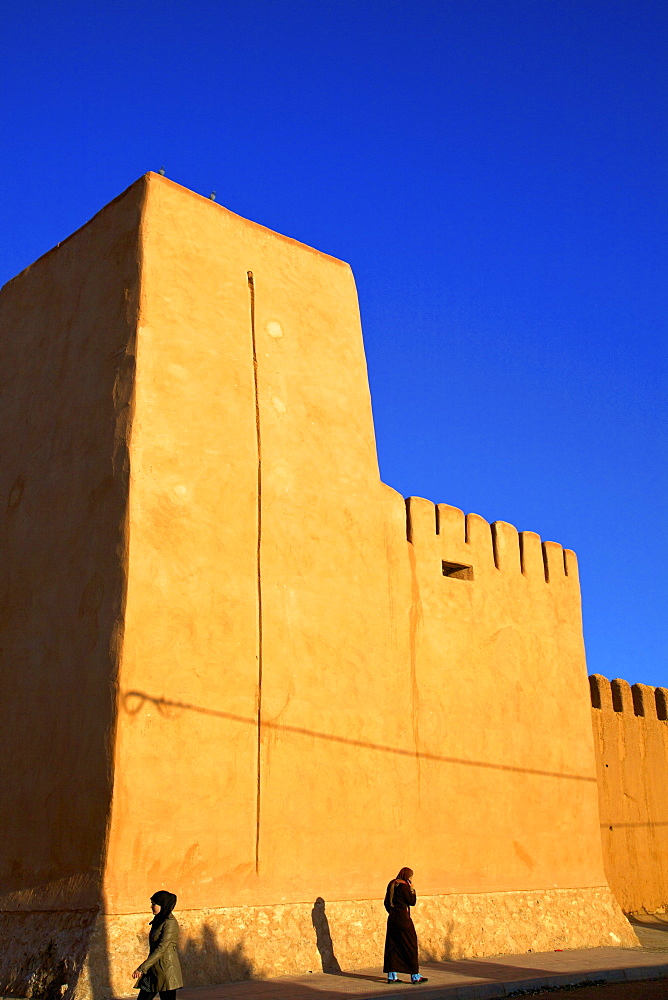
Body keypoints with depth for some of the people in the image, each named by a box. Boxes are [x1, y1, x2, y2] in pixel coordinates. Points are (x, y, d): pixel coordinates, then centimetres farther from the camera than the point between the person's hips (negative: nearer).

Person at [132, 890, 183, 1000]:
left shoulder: (170, 923, -15)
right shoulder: (158, 921, 13)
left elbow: (161, 949, -21)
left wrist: (142, 968, -23)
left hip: (166, 970, -9)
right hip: (154, 970, 9)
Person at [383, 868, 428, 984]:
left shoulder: (392, 885, 10)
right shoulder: (403, 886, -14)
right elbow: (412, 902, -11)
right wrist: (412, 890, -1)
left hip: (392, 918, 8)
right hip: (403, 919, -8)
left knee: (392, 946, 9)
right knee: (410, 945, 0)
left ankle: (392, 976, 10)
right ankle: (415, 976, 3)